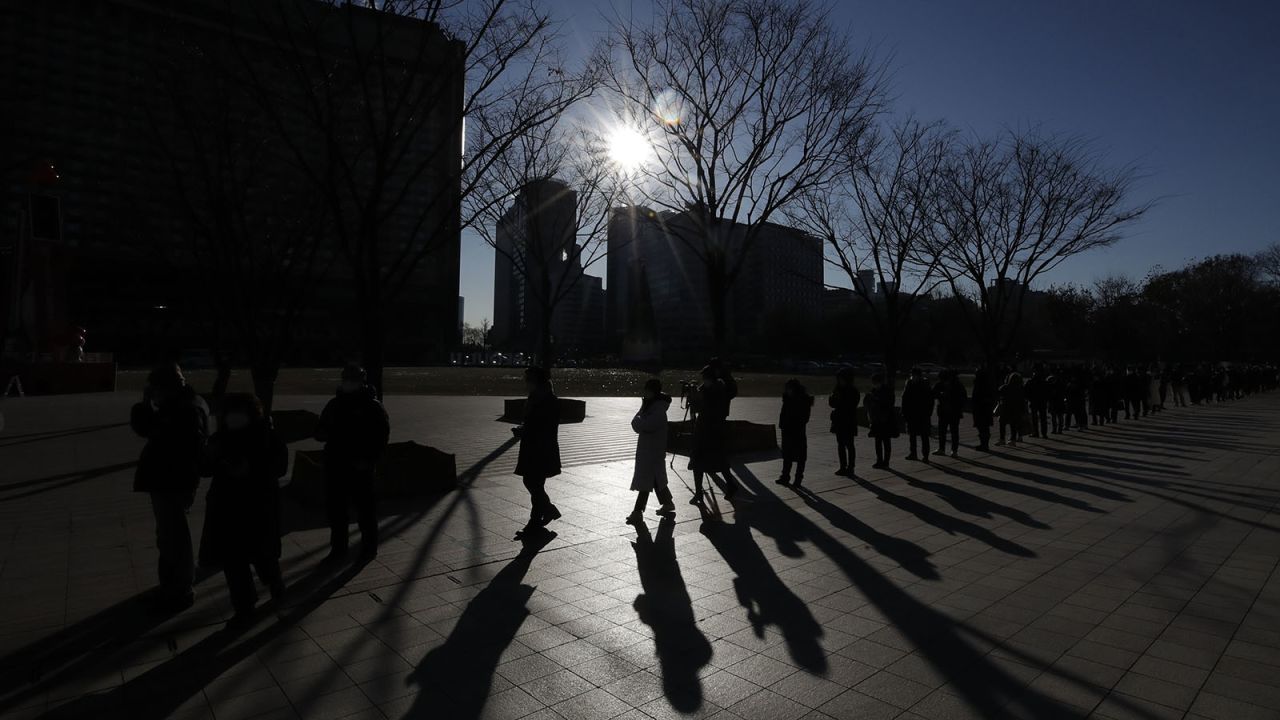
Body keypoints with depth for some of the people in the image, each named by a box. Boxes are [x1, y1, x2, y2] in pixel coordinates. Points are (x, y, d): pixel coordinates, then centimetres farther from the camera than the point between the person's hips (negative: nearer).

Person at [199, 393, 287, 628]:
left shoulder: (267, 437, -9)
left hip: (259, 505, -3)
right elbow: (206, 469, 5)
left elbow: (280, 467, -11)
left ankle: (274, 582, 40)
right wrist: (212, 458, -17)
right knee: (232, 559, 5)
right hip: (226, 505, 3)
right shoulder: (220, 438, 2)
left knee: (261, 553, 6)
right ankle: (243, 607, 22)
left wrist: (251, 470, -25)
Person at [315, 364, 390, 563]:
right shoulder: (335, 404, 10)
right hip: (335, 465, 5)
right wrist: (323, 433, -7)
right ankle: (338, 548, 24)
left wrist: (369, 460, -18)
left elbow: (382, 435, -9)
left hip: (360, 467, -5)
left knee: (365, 508, 5)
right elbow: (320, 430, 18)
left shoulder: (372, 406, -5)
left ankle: (369, 546, 20)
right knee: (335, 507, 10)